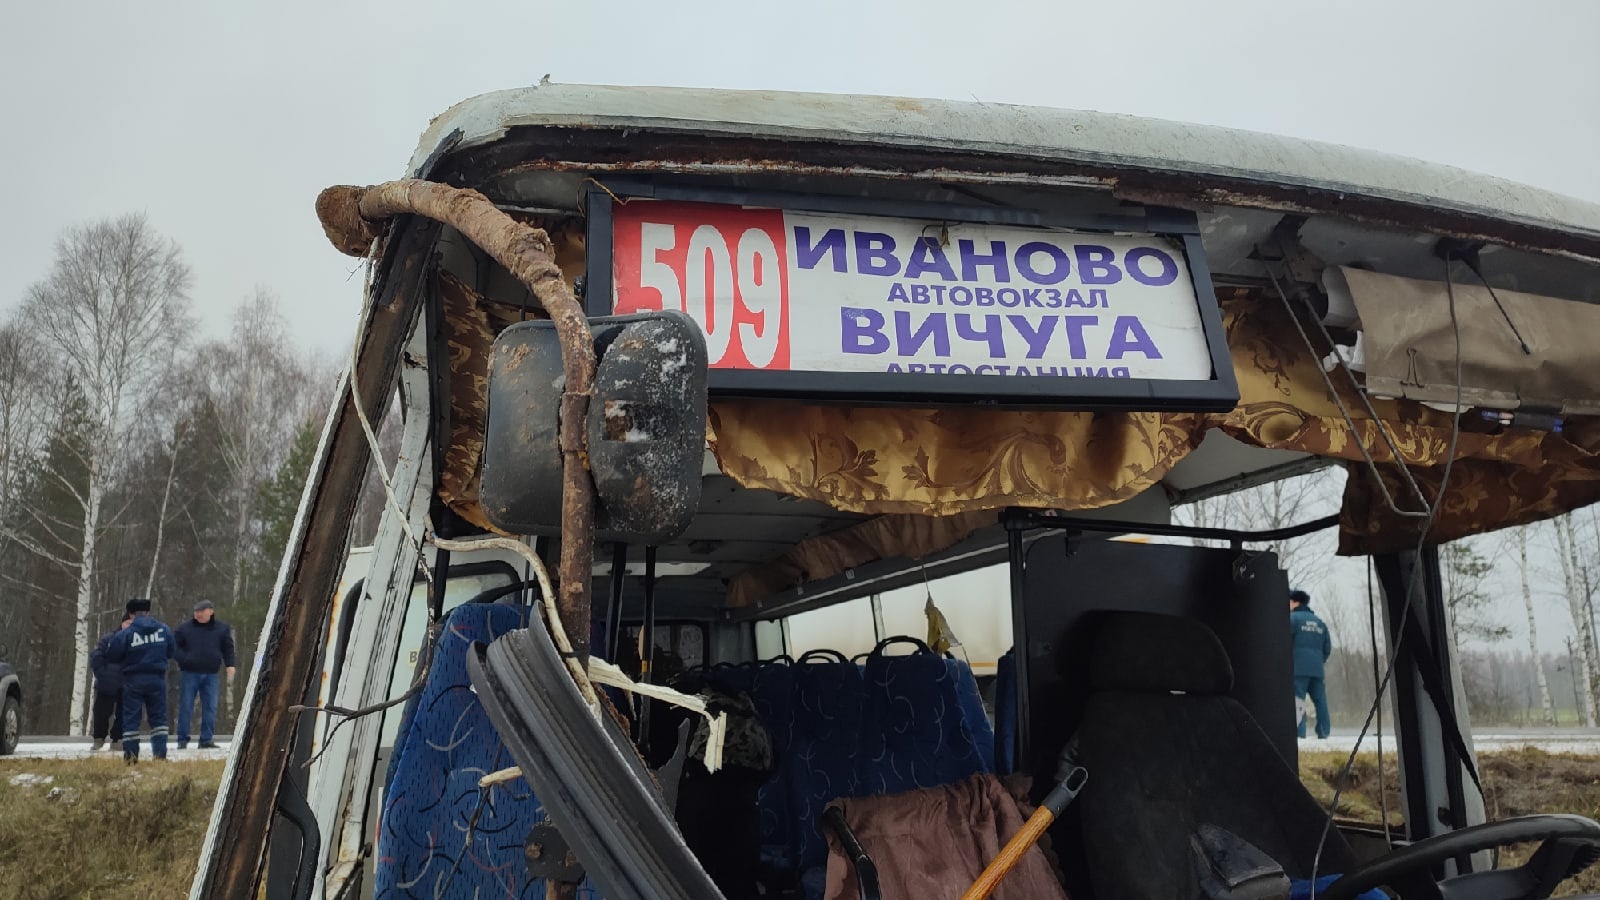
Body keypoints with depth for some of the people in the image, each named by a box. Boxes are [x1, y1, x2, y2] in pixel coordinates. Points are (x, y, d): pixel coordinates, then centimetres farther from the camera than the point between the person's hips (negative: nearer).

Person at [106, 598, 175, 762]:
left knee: (130, 717, 7)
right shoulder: (164, 629, -2)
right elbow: (171, 652, 8)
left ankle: (130, 753, 5)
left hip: (133, 681, -2)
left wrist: (126, 660, 11)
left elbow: (112, 656, -8)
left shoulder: (125, 633, -12)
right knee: (158, 716, 10)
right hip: (157, 679, 2)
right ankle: (160, 752, 5)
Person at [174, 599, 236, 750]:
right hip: (189, 673, -1)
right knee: (185, 706, 1)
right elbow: (176, 647, 6)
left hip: (210, 674, 1)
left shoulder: (222, 628, 5)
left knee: (210, 707, 2)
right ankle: (182, 739, 10)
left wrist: (230, 665, -5)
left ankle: (206, 740, 9)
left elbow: (228, 648, 8)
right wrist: (184, 659, -11)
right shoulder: (185, 628, 3)